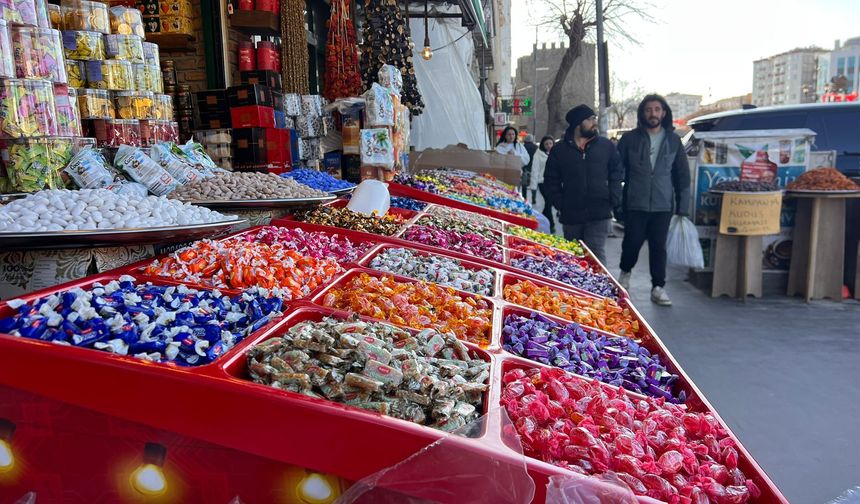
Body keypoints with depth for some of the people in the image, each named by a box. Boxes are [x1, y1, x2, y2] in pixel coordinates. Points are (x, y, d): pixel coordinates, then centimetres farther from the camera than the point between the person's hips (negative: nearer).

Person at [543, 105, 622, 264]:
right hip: (571, 215, 2)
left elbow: (616, 174, 8)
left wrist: (613, 200, -3)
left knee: (596, 254, -10)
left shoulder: (606, 146, 6)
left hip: (599, 214, -1)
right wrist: (560, 204, -3)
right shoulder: (559, 150, 4)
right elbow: (550, 181, 6)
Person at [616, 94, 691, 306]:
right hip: (635, 204, -1)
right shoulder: (630, 138, 0)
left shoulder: (673, 140, 6)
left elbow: (682, 175, 9)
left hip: (663, 205, 2)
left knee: (659, 247, 4)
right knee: (632, 243, 3)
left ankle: (658, 287, 14)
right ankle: (625, 272, 31)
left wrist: (683, 206, 4)